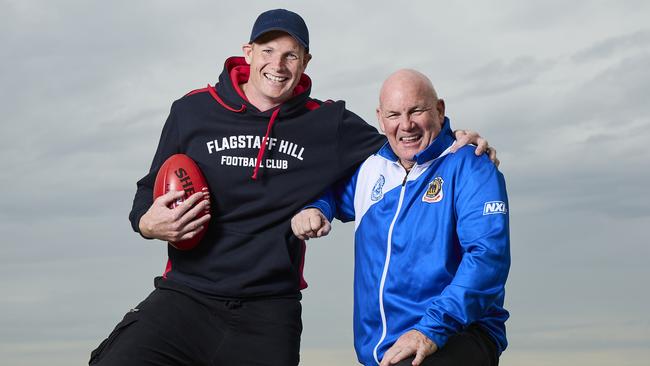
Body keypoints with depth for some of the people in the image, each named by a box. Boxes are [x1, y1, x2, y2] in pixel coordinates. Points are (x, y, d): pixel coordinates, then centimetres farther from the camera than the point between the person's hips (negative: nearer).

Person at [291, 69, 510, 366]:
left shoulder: (469, 168, -3)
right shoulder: (370, 168, 14)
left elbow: (488, 255, -16)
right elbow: (327, 190, 34)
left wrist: (432, 329, -26)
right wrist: (311, 209, 8)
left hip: (456, 337, -6)